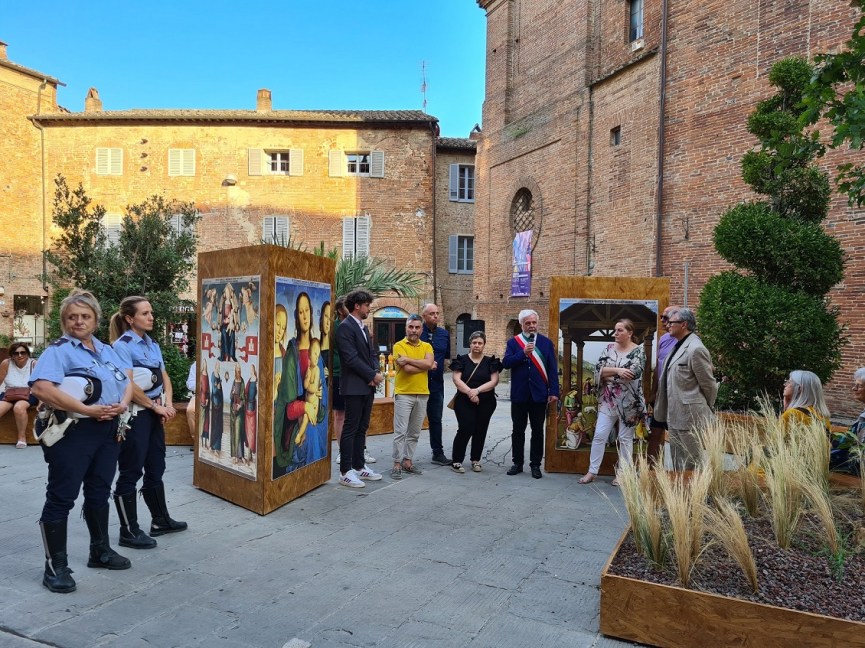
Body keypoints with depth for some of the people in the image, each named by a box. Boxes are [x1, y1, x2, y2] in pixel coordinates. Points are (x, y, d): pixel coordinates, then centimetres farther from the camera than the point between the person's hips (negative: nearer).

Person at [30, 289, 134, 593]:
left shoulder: (107, 350, 13)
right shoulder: (58, 350, -9)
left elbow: (128, 379, 15)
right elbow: (41, 388, -24)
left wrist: (123, 403, -7)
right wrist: (87, 410, -25)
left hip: (109, 430, 7)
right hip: (72, 431, -7)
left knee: (99, 493, 18)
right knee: (61, 497, 1)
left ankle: (100, 551, 33)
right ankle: (55, 566, 11)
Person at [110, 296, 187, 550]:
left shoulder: (153, 345, 10)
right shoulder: (122, 346, -13)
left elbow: (165, 378, 12)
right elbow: (129, 386, -20)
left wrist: (168, 405, -3)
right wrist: (157, 407, -12)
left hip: (154, 414, 8)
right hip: (135, 415, -8)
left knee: (155, 469, 17)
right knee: (130, 473, 1)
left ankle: (160, 520, 30)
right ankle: (129, 531, 12)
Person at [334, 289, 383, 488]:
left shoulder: (363, 327, 16)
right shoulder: (345, 327, -12)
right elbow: (351, 358, -19)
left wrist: (376, 372, -2)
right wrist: (373, 375, -13)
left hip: (368, 386, 9)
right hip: (354, 387, -8)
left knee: (362, 428, 13)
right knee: (351, 429, -3)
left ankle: (359, 466, 22)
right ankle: (345, 471, 4)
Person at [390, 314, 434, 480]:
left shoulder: (426, 346, 9)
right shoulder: (399, 346, -4)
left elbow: (429, 363, -11)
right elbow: (407, 369, -17)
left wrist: (408, 359, -16)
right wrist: (425, 365, -7)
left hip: (422, 394, 5)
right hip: (404, 394, -5)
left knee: (414, 432, 11)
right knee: (400, 431, -4)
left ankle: (408, 462, 21)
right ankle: (397, 465, 4)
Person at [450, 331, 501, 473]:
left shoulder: (490, 361, 5)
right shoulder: (462, 360, 3)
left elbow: (494, 381, -5)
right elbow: (456, 379, -6)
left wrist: (477, 390, -17)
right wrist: (469, 392, -20)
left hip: (485, 403, 2)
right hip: (464, 402, -2)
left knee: (480, 431, 6)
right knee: (465, 430, -11)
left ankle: (475, 460, 22)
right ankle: (457, 461, 0)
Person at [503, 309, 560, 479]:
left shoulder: (546, 342, 3)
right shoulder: (513, 342, 4)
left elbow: (552, 369, 0)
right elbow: (506, 363, -8)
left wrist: (554, 391, -7)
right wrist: (523, 353, -19)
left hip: (539, 394, 0)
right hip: (519, 394, 0)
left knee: (537, 431, 7)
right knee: (518, 430, 9)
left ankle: (535, 465, 17)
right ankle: (517, 463, 20)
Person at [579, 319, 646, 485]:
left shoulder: (638, 351, -7)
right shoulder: (609, 348, 6)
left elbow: (634, 373, -22)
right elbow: (598, 369, -5)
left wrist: (608, 374, -15)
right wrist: (617, 370, -19)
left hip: (628, 402, -4)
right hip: (608, 400, 4)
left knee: (625, 439, 6)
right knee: (599, 435, 3)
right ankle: (592, 471, 11)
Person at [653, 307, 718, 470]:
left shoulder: (696, 349, -16)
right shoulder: (678, 346, 12)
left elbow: (709, 384, -11)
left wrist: (707, 408, 3)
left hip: (689, 416, -9)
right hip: (674, 416, 9)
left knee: (689, 464, 1)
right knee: (677, 462, 18)